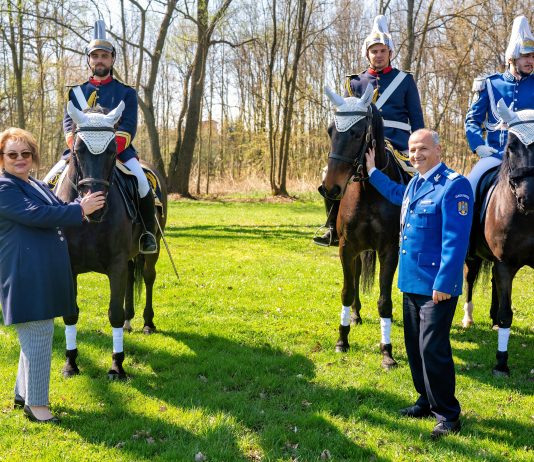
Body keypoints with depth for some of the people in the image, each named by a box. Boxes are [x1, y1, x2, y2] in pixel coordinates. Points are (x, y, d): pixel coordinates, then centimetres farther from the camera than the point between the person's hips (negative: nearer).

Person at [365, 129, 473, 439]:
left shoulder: (454, 185, -16)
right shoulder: (413, 184, 11)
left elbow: (456, 241, -22)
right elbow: (395, 194, 38)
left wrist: (444, 284, -25)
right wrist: (372, 170, 37)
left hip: (437, 286, -9)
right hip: (411, 282, 9)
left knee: (433, 349, -6)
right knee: (415, 347, 16)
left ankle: (448, 415, 8)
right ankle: (428, 401, 31)